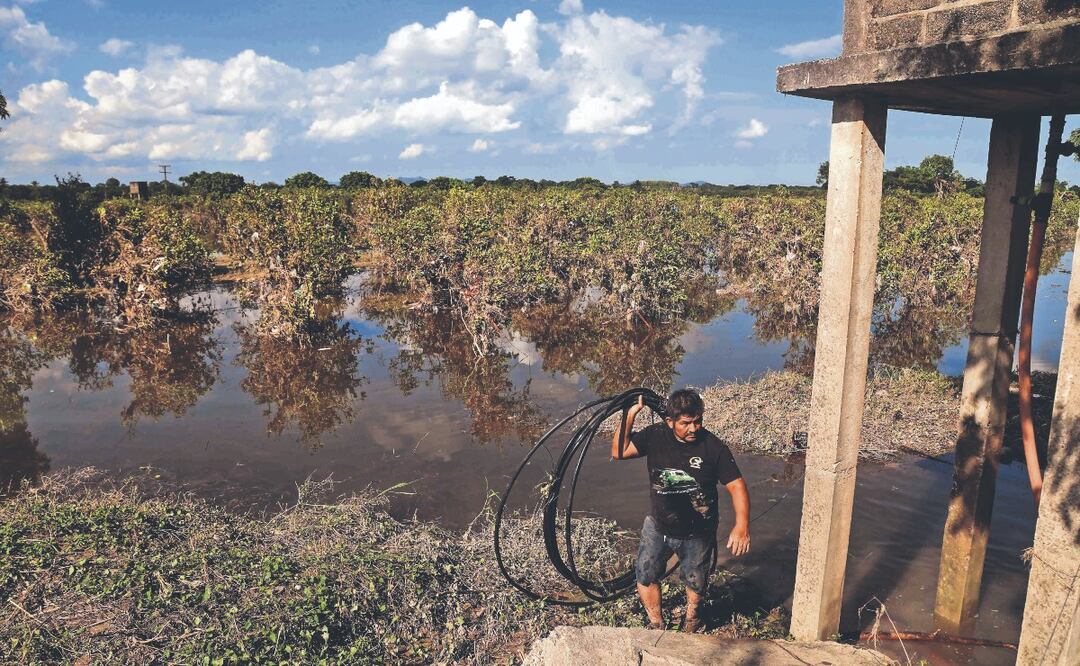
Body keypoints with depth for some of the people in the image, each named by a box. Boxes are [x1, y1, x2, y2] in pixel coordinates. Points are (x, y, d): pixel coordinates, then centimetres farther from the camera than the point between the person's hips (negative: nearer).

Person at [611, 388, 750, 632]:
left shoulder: (714, 446, -20)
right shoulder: (655, 436, -14)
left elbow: (736, 485, -19)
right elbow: (619, 452, -15)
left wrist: (742, 525, -33)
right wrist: (630, 414, -26)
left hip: (697, 534, -1)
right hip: (658, 527, 1)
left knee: (696, 583, 17)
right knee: (646, 575, 7)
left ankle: (691, 616, 52)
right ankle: (657, 624, 35)